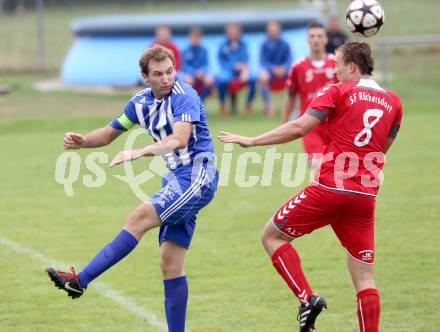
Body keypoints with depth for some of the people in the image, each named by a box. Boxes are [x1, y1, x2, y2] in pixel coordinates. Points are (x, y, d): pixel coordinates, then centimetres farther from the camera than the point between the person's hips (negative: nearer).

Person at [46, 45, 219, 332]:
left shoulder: (184, 96, -13)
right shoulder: (142, 103, 10)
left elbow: (179, 139, -28)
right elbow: (109, 133, 21)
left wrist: (141, 152, -42)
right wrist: (82, 141, 0)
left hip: (197, 177, -9)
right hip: (177, 179, 9)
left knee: (140, 218, -24)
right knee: (171, 264, 4)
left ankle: (80, 281, -27)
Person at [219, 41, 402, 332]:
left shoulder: (339, 92, -3)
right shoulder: (393, 102, 12)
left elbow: (299, 128, -9)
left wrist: (251, 141, -3)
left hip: (331, 188, -5)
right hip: (366, 196, 5)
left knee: (272, 236, 9)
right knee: (364, 277, 7)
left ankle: (307, 298, -5)